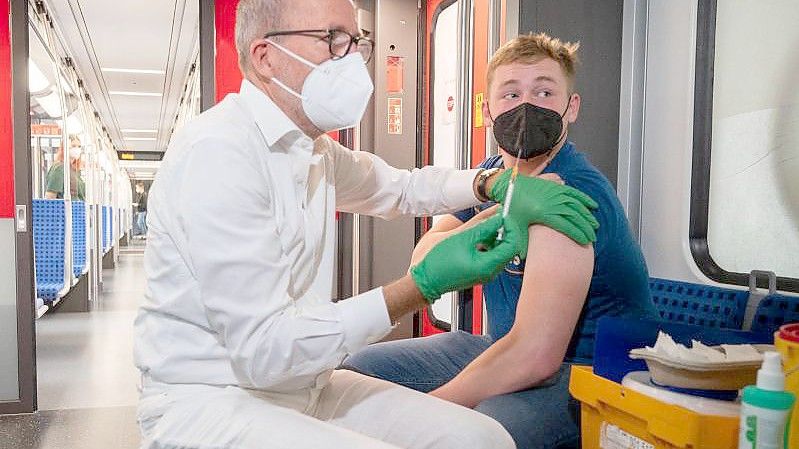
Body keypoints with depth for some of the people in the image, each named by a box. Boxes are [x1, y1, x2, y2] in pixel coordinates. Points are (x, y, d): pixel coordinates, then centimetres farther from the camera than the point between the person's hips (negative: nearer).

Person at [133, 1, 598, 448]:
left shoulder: (313, 149, 6)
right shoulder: (217, 151, -21)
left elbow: (402, 187, 24)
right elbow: (263, 350, -25)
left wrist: (498, 182, 5)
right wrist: (425, 284, -25)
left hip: (305, 382, 8)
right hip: (208, 402, -8)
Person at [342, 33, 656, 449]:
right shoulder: (493, 175, 6)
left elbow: (534, 356, -32)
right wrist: (488, 220, -19)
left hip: (583, 372, -8)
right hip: (505, 350, 8)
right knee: (357, 368, 7)